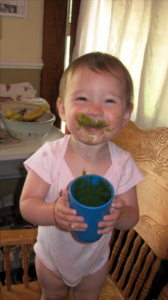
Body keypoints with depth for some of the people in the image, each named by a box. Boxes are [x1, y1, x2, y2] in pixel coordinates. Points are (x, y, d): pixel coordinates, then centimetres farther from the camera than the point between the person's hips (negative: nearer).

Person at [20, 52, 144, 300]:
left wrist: (120, 215, -38)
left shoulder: (123, 164, -23)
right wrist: (54, 212, -43)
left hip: (95, 260, 1)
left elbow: (133, 216, -15)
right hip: (52, 256, 0)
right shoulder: (50, 155, -27)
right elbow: (26, 205, -23)